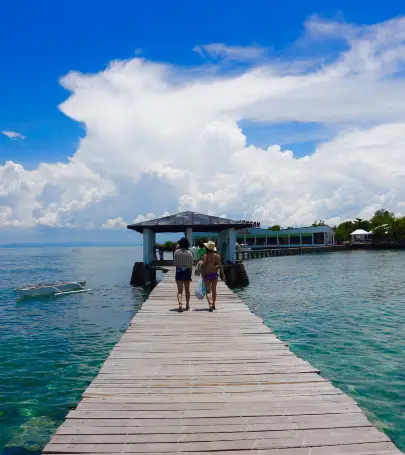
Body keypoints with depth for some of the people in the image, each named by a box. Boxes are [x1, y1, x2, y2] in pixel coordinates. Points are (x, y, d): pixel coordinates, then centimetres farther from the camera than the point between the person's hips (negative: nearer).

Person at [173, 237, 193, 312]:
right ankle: (187, 305, 31)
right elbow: (191, 265, -3)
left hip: (178, 271, 0)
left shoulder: (176, 252, -4)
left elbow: (174, 263, 0)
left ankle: (180, 304, -22)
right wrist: (190, 275, 5)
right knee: (187, 289, 18)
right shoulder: (189, 252, -6)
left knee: (179, 290, 0)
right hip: (187, 271, 0)